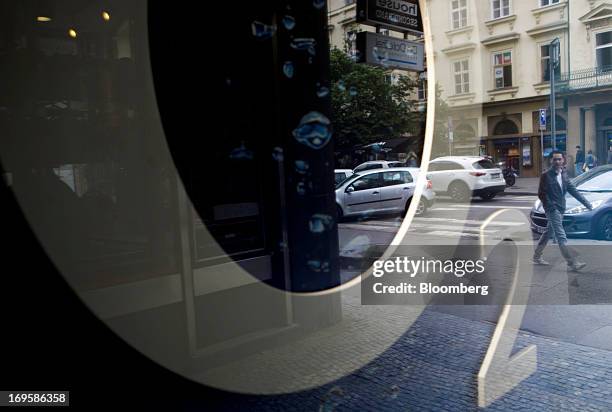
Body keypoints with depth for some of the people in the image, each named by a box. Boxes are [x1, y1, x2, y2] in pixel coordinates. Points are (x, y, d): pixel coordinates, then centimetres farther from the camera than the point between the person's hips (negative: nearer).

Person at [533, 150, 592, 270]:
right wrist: (551, 206, -17)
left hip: (560, 209, 8)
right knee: (561, 236, -10)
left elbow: (572, 189, 11)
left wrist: (586, 202, 6)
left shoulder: (563, 174, 9)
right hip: (552, 210, -8)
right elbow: (541, 194, -13)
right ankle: (572, 263, -12)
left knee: (548, 233, 16)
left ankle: (537, 257, 27)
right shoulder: (546, 175, -12)